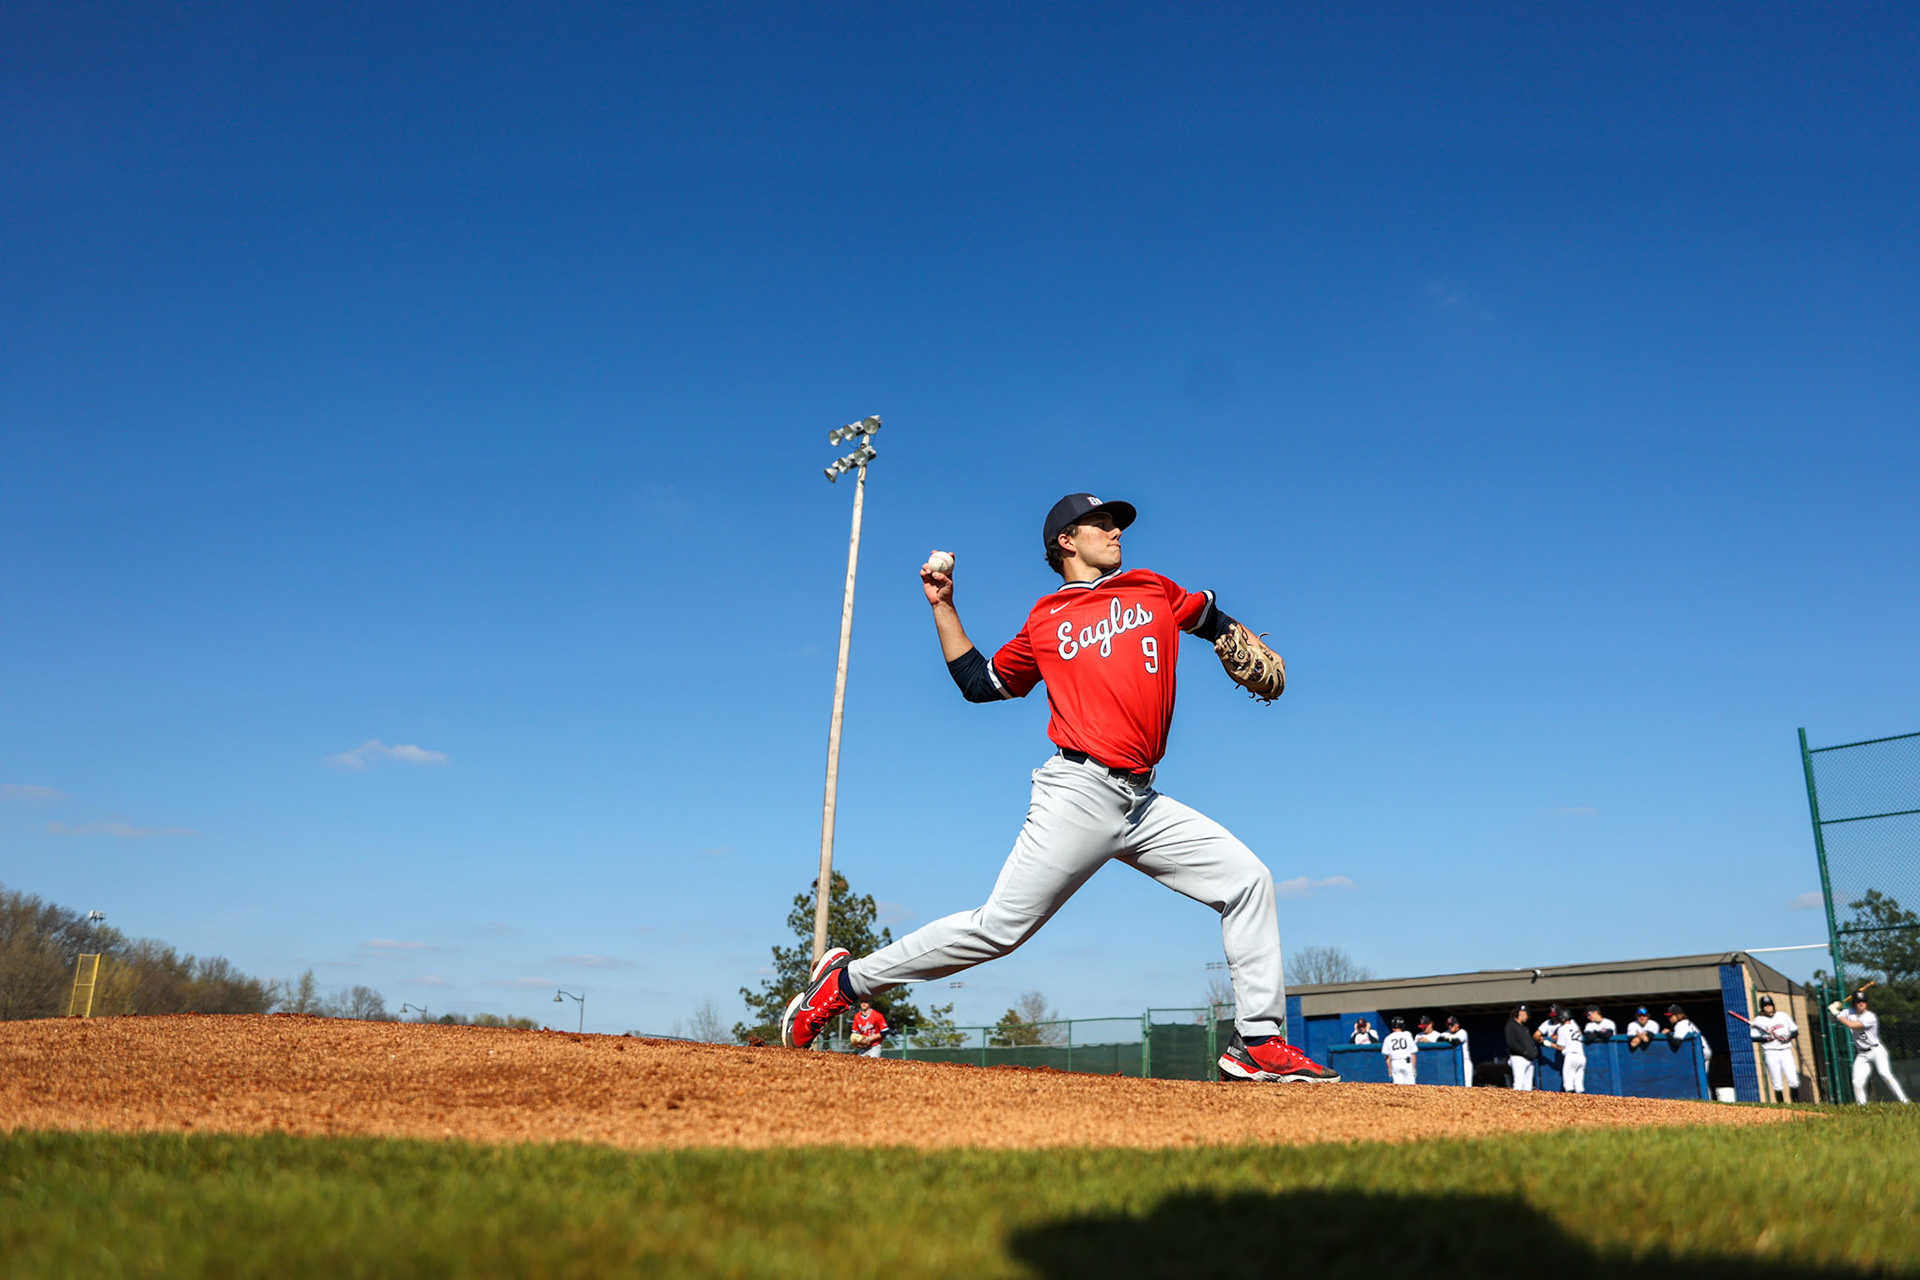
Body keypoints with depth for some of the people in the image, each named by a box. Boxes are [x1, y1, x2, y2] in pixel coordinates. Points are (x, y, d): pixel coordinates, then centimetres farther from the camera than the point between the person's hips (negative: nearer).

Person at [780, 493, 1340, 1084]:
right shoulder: (1043, 624, 9)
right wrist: (942, 605, 12)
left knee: (1247, 879, -1)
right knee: (998, 929, -8)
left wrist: (1244, 646, 15)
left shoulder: (1154, 591, 16)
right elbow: (977, 682, 16)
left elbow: (1214, 619, 33)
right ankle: (847, 980, 6)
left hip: (1144, 805, 5)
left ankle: (1257, 1042, 7)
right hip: (1080, 794, -4)